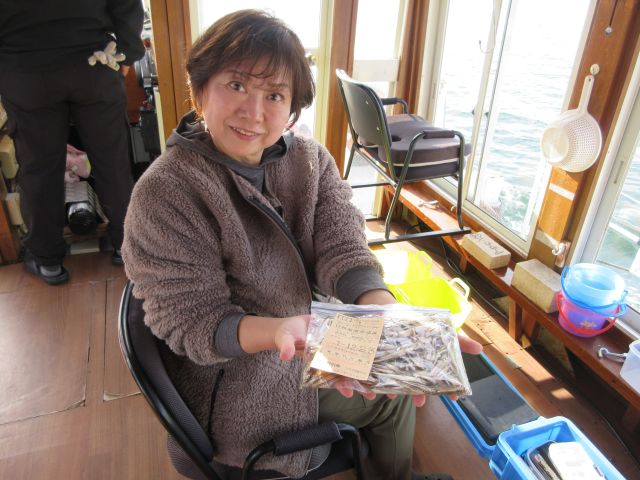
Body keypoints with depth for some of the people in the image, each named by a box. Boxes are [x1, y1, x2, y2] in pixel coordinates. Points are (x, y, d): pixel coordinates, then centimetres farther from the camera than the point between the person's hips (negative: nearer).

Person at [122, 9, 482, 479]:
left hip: (312, 335, 6)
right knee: (392, 393, 6)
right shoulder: (164, 194, -26)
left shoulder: (312, 160, -8)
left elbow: (342, 250, -18)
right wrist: (282, 330, -44)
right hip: (239, 381, -6)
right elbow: (193, 324, -24)